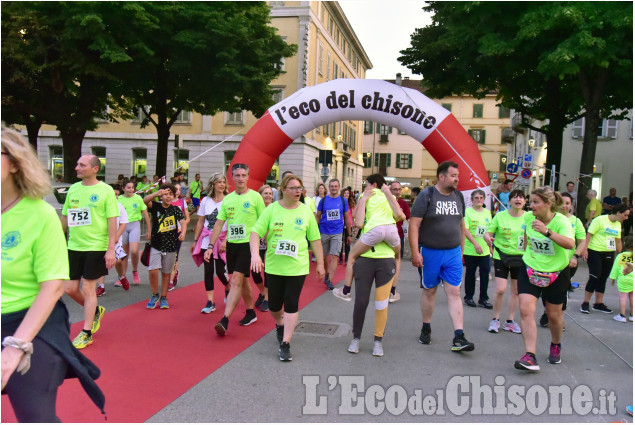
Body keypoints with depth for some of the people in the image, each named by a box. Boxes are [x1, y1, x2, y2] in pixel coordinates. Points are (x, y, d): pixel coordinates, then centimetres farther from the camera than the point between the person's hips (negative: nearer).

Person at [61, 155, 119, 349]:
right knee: (69, 288, 7)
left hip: (96, 247, -5)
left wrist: (111, 249, -14)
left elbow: (112, 221, -9)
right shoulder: (73, 189, 7)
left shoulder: (106, 191, -8)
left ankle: (86, 333, 15)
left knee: (88, 288, 0)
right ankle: (96, 311, 35)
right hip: (74, 246, 5)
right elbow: (65, 218, 15)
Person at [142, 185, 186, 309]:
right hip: (156, 245, -1)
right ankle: (155, 295, 11)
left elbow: (183, 221, -11)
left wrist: (183, 232, -31)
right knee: (153, 271, -12)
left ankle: (163, 298, 23)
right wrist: (157, 193, -38)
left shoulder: (175, 209, 2)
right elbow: (145, 200, -21)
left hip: (171, 246, 1)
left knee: (166, 273, 9)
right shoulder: (155, 207, -2)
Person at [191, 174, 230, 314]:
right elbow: (200, 222, 11)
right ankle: (210, 302, 9)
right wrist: (195, 241, 11)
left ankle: (228, 290, 29)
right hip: (207, 239, 3)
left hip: (222, 240, -3)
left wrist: (225, 241, -15)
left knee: (220, 271, -4)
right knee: (208, 271, 1)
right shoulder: (206, 200, 6)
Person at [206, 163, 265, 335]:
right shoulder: (227, 199, 9)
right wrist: (210, 246, 3)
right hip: (231, 244, 5)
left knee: (236, 281, -12)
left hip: (248, 244, -5)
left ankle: (225, 320, -14)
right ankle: (250, 312, 31)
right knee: (243, 281, 16)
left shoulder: (255, 197, -4)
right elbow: (219, 224, 9)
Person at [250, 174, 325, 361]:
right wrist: (255, 254, -22)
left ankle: (285, 344, 5)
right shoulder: (271, 209, -2)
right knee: (274, 305, 11)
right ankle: (280, 325, 43)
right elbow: (256, 232, -6)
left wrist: (320, 263, 8)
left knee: (291, 305, -4)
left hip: (297, 267, 0)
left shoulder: (306, 211, 2)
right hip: (273, 266, 1)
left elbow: (315, 239, 8)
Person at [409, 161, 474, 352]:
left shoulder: (458, 196, 8)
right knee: (429, 291, 10)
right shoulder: (426, 196, -8)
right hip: (430, 252, -4)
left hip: (453, 253, 4)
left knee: (454, 292, -2)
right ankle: (426, 329, 28)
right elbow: (414, 225, -12)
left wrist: (461, 250, 15)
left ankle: (459, 337, -3)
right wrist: (415, 252, -18)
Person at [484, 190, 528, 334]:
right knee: (500, 289, -9)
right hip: (502, 256, -2)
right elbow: (488, 232, -4)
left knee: (515, 291, 9)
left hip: (520, 258, 2)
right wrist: (487, 238, -27)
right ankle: (495, 319, 11)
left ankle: (510, 321, 23)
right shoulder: (500, 216, -4)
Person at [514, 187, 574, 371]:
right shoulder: (528, 218, -6)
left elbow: (570, 244, -38)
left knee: (554, 315, 12)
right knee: (526, 310, -16)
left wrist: (547, 232, -48)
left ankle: (556, 346, 43)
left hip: (556, 274, -2)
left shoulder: (561, 221, -19)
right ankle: (530, 356, -15)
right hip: (530, 271, 2)